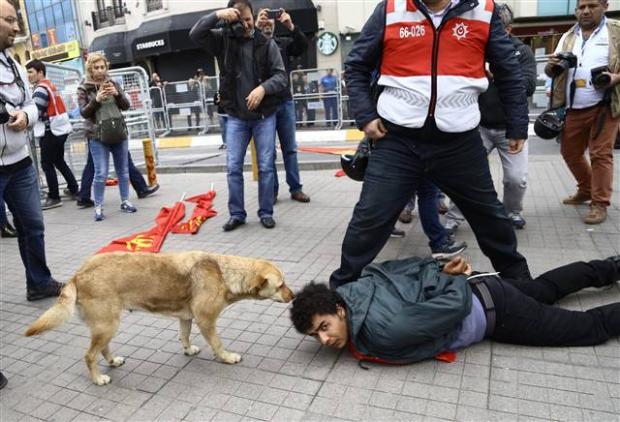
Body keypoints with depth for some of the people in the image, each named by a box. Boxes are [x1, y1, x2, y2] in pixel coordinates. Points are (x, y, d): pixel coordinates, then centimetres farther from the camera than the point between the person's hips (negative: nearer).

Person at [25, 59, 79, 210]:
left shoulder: (41, 89, -15)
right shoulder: (49, 85, 15)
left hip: (50, 132, -9)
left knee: (47, 165, -2)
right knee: (59, 161, 19)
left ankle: (54, 198, 4)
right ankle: (74, 189, 25)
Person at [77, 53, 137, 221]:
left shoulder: (113, 84, 7)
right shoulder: (84, 89, -1)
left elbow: (126, 106, 3)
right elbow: (84, 112, -7)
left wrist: (117, 94, -16)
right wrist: (97, 100, -22)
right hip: (98, 136, -3)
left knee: (123, 170, 9)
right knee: (101, 173, -7)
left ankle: (125, 202, 21)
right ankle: (98, 207, 4)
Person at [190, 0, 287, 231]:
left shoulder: (266, 43, -1)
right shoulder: (223, 40, 3)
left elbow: (281, 76, -5)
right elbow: (195, 34, -7)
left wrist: (263, 87, -24)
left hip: (264, 116, -1)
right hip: (236, 117, 1)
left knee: (266, 167, 2)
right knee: (233, 167, 2)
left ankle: (266, 213, 15)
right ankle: (236, 214, 14)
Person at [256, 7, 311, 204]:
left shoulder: (284, 42, 9)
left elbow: (303, 46, -6)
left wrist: (291, 27, -21)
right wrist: (255, 27, -25)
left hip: (285, 102, 3)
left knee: (290, 148, 7)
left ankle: (295, 188, 14)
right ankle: (272, 190, 12)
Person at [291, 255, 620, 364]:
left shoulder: (382, 333, -36)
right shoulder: (349, 289, -13)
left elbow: (458, 305, -36)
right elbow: (393, 266, 4)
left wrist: (452, 277, -15)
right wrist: (440, 269, -4)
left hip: (491, 309, -7)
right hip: (470, 285, 7)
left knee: (592, 326, 14)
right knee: (544, 289, 31)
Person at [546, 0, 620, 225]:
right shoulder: (567, 37, 14)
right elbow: (550, 71, 15)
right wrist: (552, 65, -9)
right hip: (574, 109, 5)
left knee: (600, 154, -5)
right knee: (570, 152, 12)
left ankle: (600, 204, 4)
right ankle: (586, 190, 33)